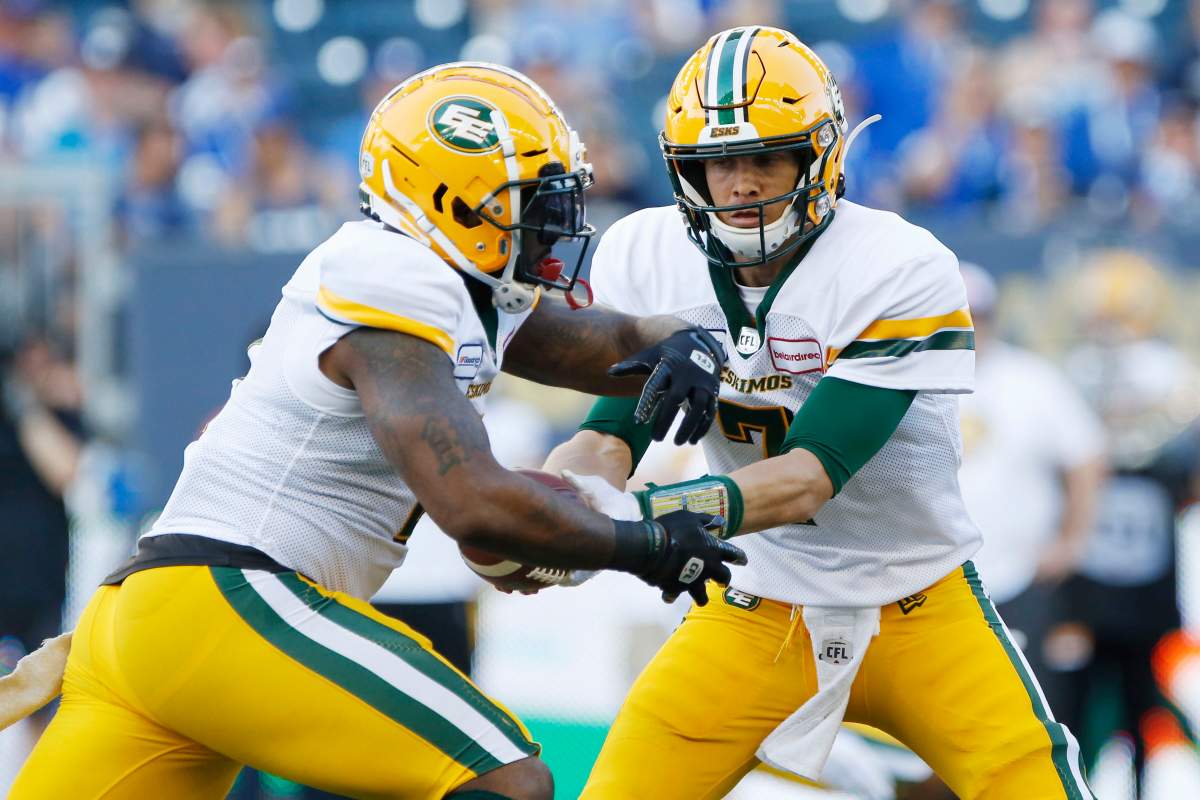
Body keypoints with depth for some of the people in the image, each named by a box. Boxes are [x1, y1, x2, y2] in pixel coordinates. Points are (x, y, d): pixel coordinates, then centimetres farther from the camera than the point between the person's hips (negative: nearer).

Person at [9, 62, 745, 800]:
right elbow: (476, 504, -22)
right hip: (227, 601, -10)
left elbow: (623, 343, 24)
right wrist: (646, 544, -11)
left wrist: (687, 347, 0)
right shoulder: (393, 296, -12)